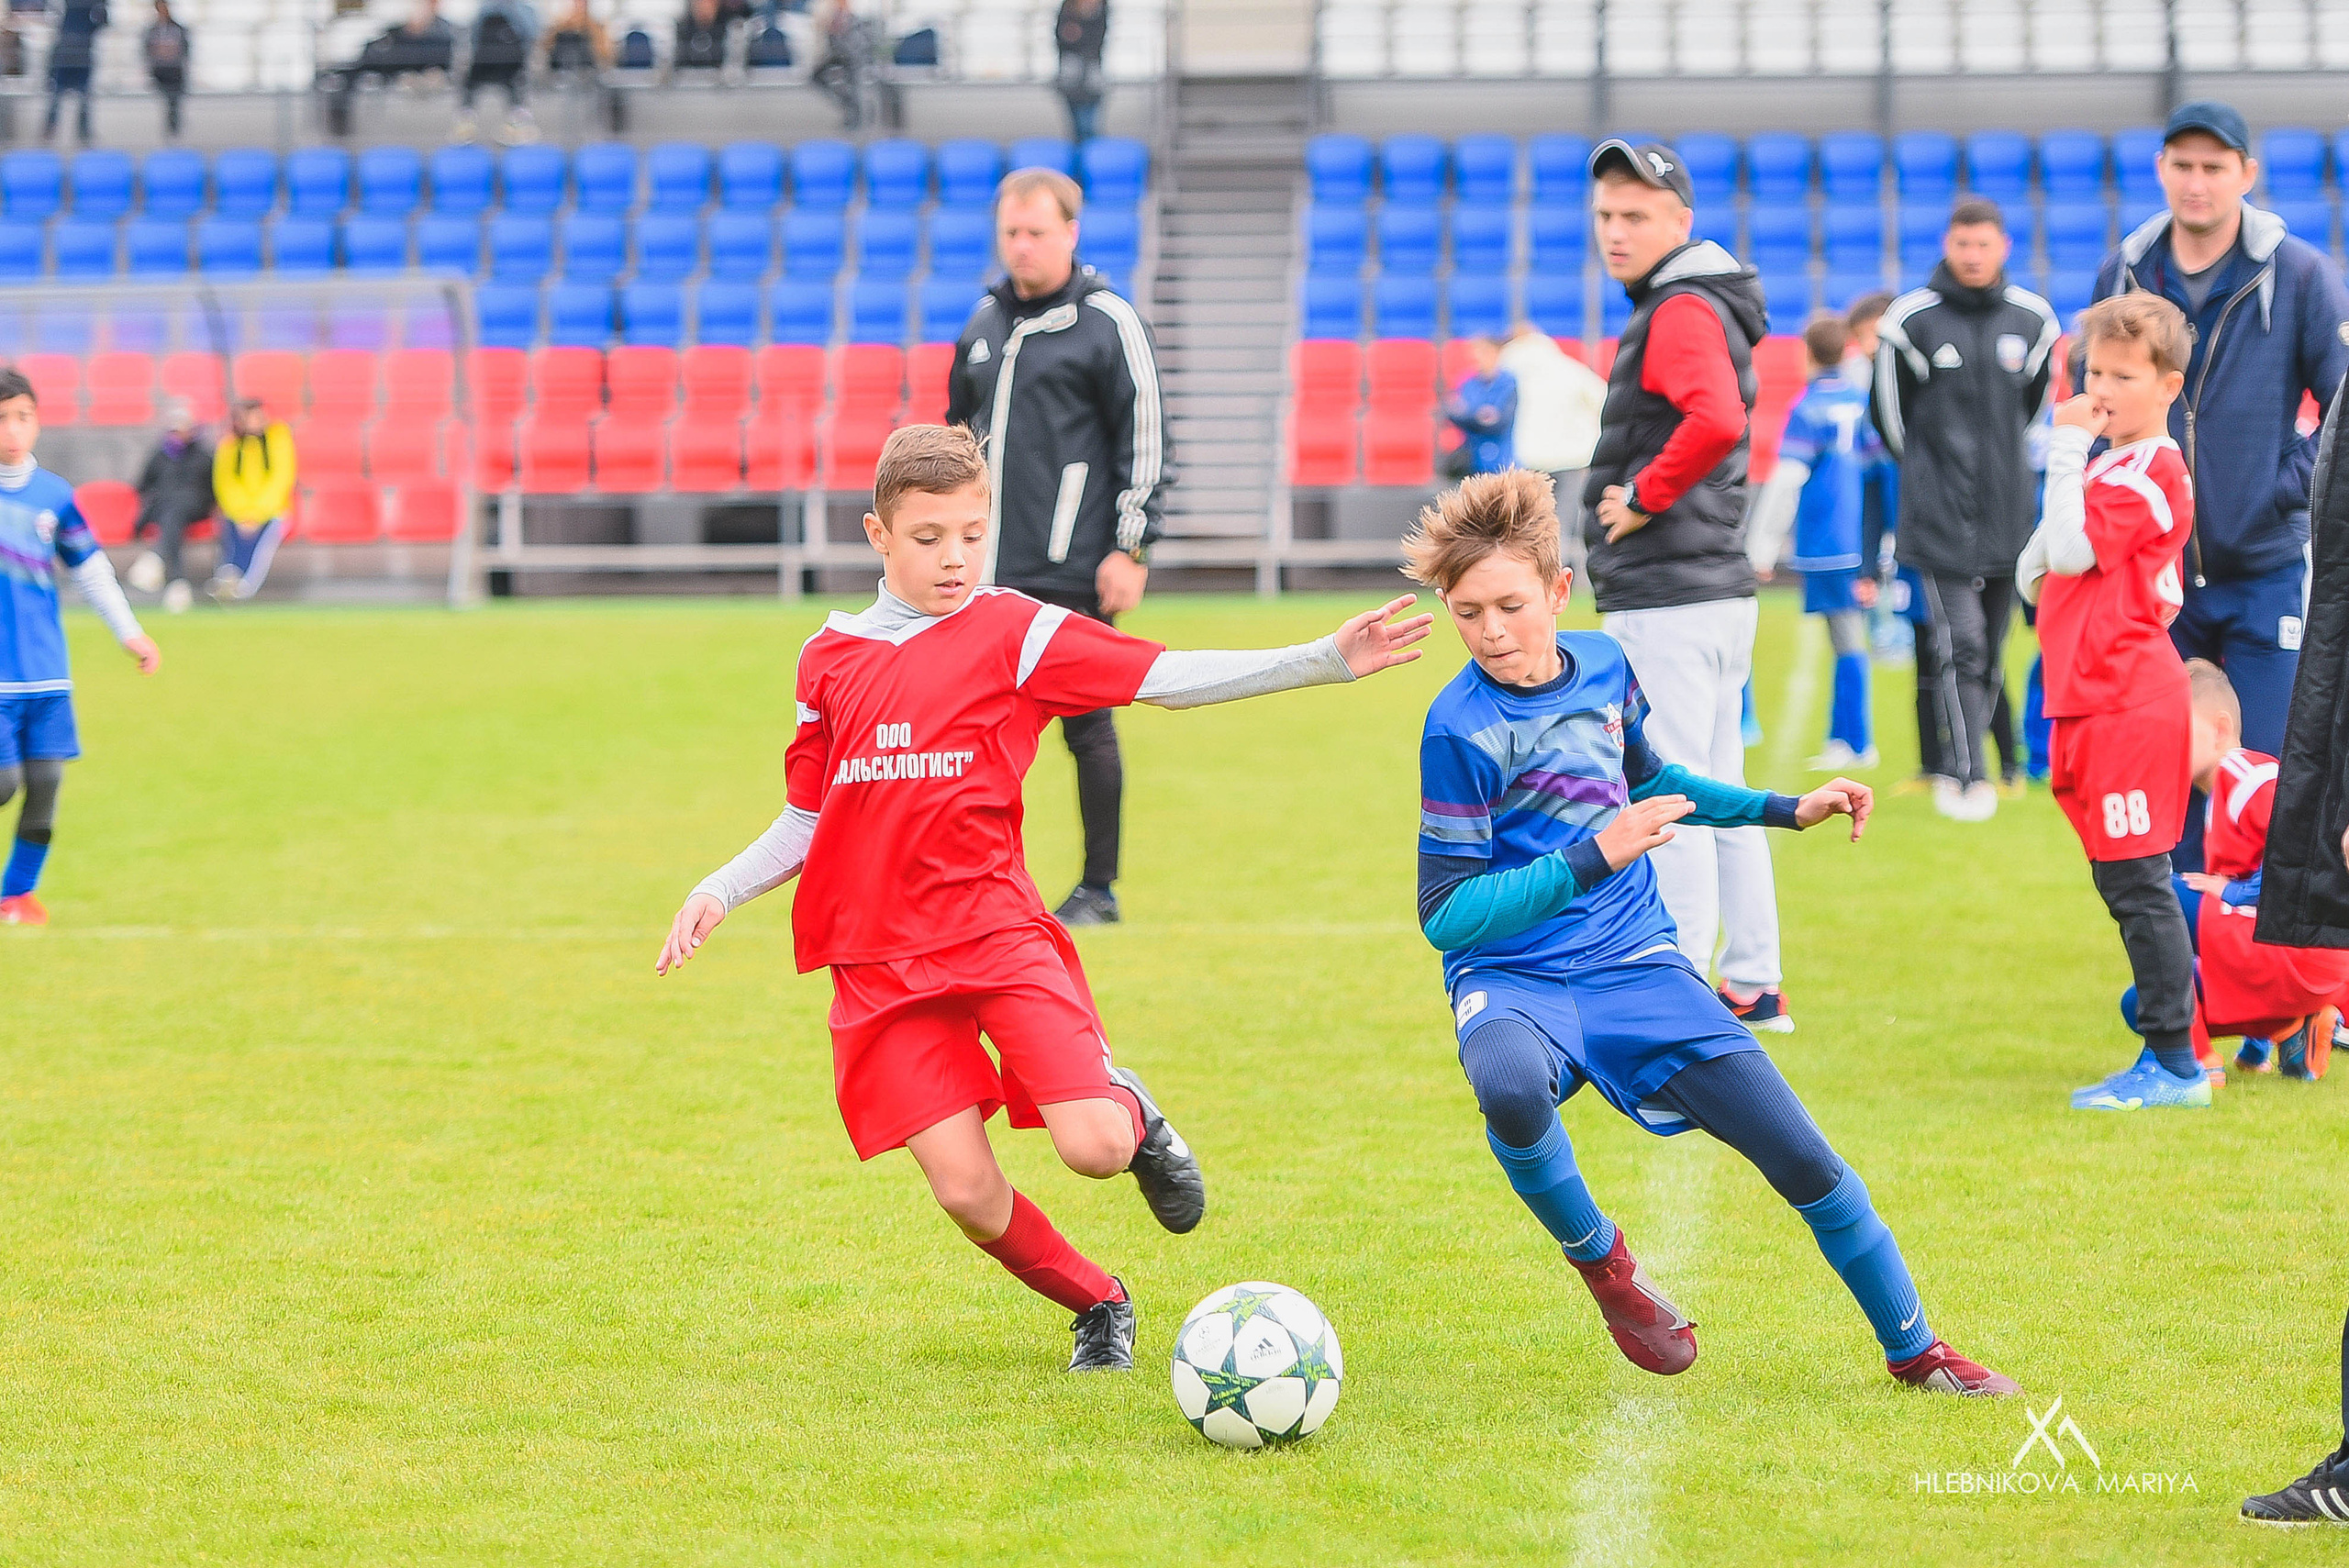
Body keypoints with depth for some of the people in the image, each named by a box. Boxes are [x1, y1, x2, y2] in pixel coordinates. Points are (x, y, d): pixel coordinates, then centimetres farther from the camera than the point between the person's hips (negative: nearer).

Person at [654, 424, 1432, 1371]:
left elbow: (1163, 678, -4)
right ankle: (1098, 1306, 20)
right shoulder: (830, 658, 13)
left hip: (995, 929, -2)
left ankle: (1129, 1108, 20)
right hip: (878, 958, 2)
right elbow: (808, 820, 21)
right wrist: (719, 893, 7)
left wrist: (1327, 660, -13)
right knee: (967, 1191, -9)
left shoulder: (1011, 632, 2)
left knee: (1095, 1147, -19)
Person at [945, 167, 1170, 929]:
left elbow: (1145, 442, -6)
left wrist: (1130, 549, -11)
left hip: (1074, 574, -6)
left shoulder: (1109, 323, -4)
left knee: (1086, 726, 0)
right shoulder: (984, 321, 15)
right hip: (993, 569, 6)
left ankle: (1098, 889, 9)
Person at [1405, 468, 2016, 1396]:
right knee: (1510, 1087, -40)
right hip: (1513, 978, -5)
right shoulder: (1461, 729, -17)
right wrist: (1592, 858, -26)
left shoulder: (1602, 664, 3)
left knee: (1799, 1154, -2)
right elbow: (1445, 915, -19)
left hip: (1633, 964, 5)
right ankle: (1597, 1257, -10)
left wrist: (1787, 811, 23)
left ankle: (1915, 1351, 17)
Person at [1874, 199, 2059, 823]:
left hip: (2008, 511, 4)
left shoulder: (2032, 320, 5)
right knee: (1961, 643, -14)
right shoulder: (1911, 320, -5)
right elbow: (1890, 411, 6)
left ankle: (1955, 768, 20)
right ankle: (1968, 776, -12)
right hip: (1939, 514, -4)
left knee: (1992, 650, 8)